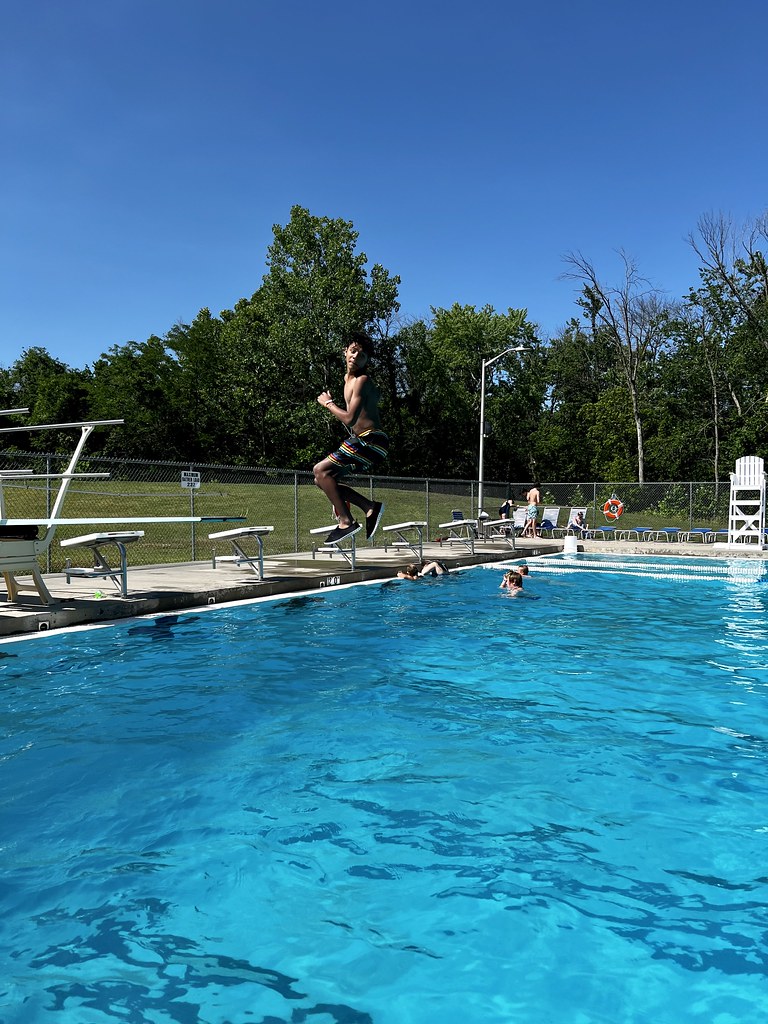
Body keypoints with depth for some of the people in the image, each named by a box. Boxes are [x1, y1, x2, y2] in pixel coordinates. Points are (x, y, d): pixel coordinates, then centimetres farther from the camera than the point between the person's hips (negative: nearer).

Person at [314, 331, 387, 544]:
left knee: (321, 470, -15)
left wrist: (328, 404, -8)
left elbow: (350, 419, -21)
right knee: (322, 479, 11)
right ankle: (370, 507, 7)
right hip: (365, 443, 10)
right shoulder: (349, 379, 16)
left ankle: (346, 522, -14)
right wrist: (332, 403, 11)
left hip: (371, 441, -10)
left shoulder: (362, 381, -14)